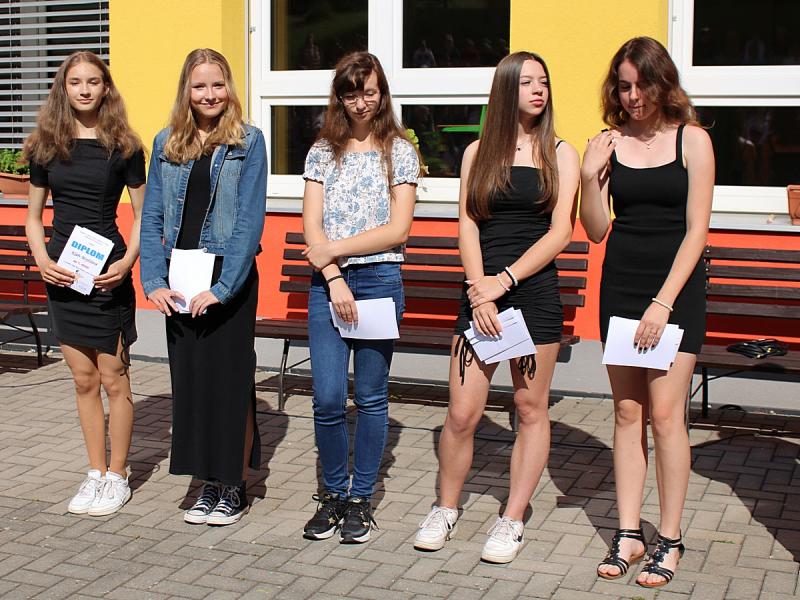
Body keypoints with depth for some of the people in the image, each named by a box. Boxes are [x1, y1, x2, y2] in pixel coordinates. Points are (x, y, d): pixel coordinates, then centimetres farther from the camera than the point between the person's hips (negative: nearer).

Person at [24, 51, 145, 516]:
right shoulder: (46, 146, 6)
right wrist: (42, 260, -4)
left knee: (114, 380, 2)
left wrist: (127, 262, -13)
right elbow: (34, 216, 12)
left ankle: (117, 477, 15)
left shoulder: (122, 146, -2)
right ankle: (96, 473, 21)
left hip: (108, 273, -3)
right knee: (84, 380, 10)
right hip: (63, 274, 4)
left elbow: (142, 214, 1)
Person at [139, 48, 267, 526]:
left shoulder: (248, 142, -4)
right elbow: (152, 218, 6)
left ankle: (236, 487, 15)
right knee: (190, 379, 8)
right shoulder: (167, 144, 8)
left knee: (230, 380, 1)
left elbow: (250, 219, -11)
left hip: (230, 277, -4)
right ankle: (209, 483, 22)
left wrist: (222, 286, -18)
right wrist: (154, 280, -6)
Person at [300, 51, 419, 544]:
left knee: (372, 396, 5)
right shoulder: (322, 152, 10)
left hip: (380, 279, -2)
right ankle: (334, 493, 17)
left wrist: (336, 248, -9)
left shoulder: (400, 151, 4)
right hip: (327, 283, 2)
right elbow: (312, 227, 2)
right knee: (328, 398, -2)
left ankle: (361, 499, 17)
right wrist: (335, 279, -11)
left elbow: (398, 230, -4)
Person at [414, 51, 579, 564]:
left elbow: (560, 232, -4)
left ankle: (513, 520, 16)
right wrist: (480, 292, -10)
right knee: (462, 414, -1)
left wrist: (505, 280, -13)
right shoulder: (479, 152, 10)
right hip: (481, 292, 1)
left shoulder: (560, 153, 5)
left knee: (531, 409, 5)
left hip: (535, 291, -1)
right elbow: (468, 225, 3)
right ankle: (446, 510, 18)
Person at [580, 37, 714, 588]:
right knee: (627, 411, 7)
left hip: (676, 286, -3)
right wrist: (590, 177, -12)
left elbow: (696, 229, -7)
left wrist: (663, 302, -13)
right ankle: (629, 533, 15)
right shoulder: (610, 144, 5)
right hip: (621, 286, 3)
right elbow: (596, 231, 5)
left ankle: (670, 540, 6)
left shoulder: (692, 140, -3)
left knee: (664, 412, -6)